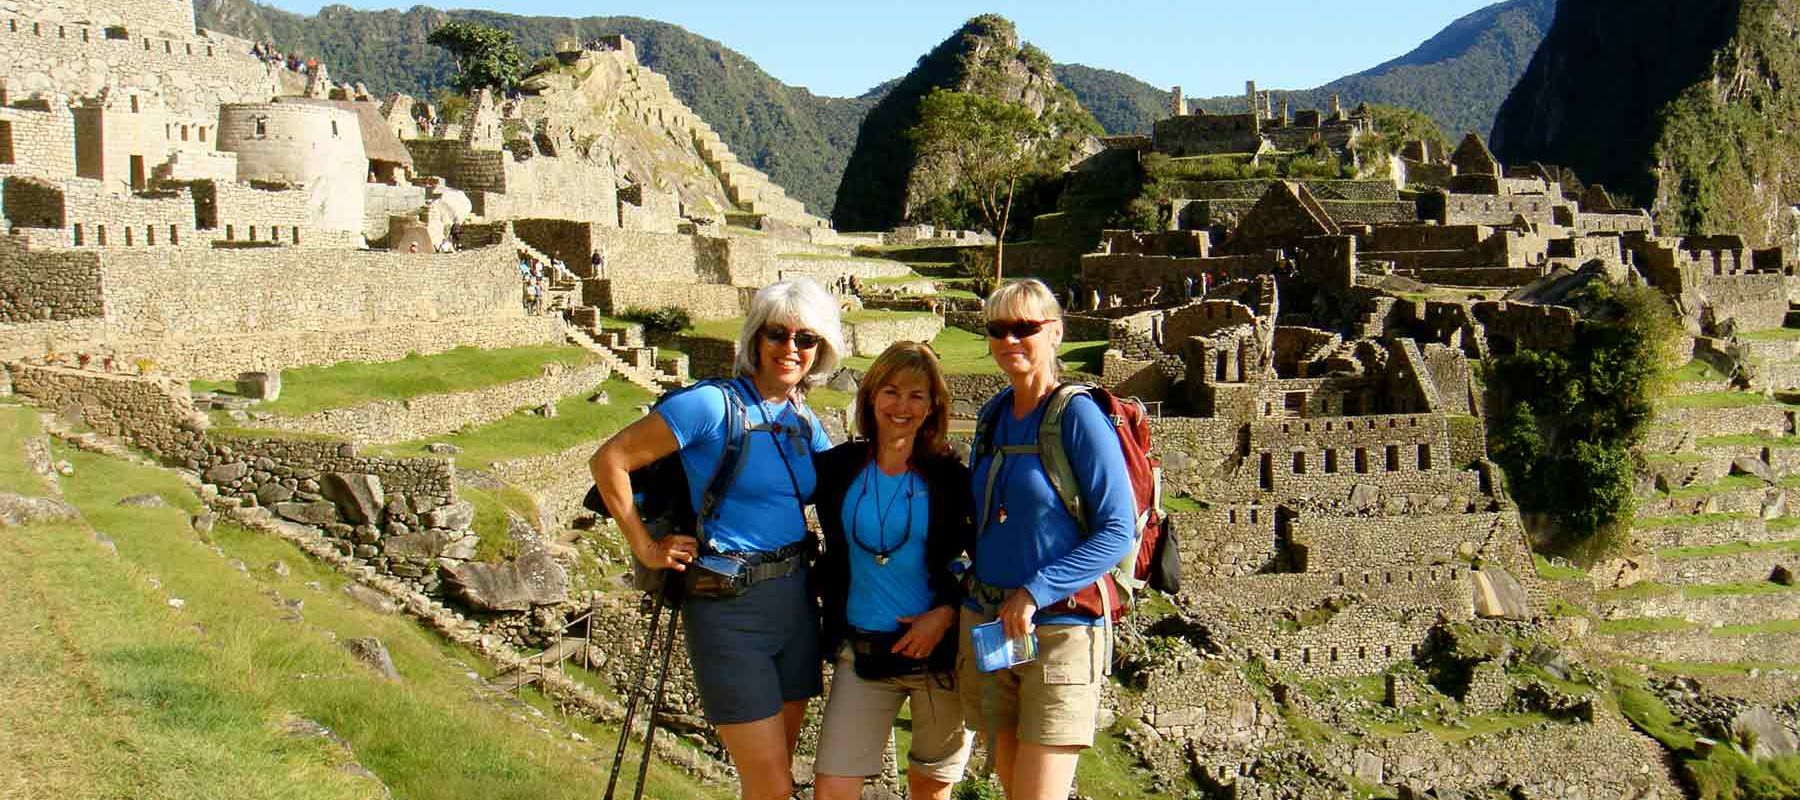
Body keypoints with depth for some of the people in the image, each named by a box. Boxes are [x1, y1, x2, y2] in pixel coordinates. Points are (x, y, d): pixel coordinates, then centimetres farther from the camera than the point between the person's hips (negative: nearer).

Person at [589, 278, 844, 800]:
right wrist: (646, 549, -11)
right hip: (729, 608, -7)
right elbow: (609, 460, -12)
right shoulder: (714, 406, -12)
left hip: (795, 601, 7)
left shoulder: (805, 424, 9)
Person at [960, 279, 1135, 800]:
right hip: (984, 621, 6)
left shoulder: (1078, 415, -10)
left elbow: (1118, 531, -14)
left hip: (1060, 627, -6)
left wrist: (1034, 593, -19)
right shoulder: (993, 414, 10)